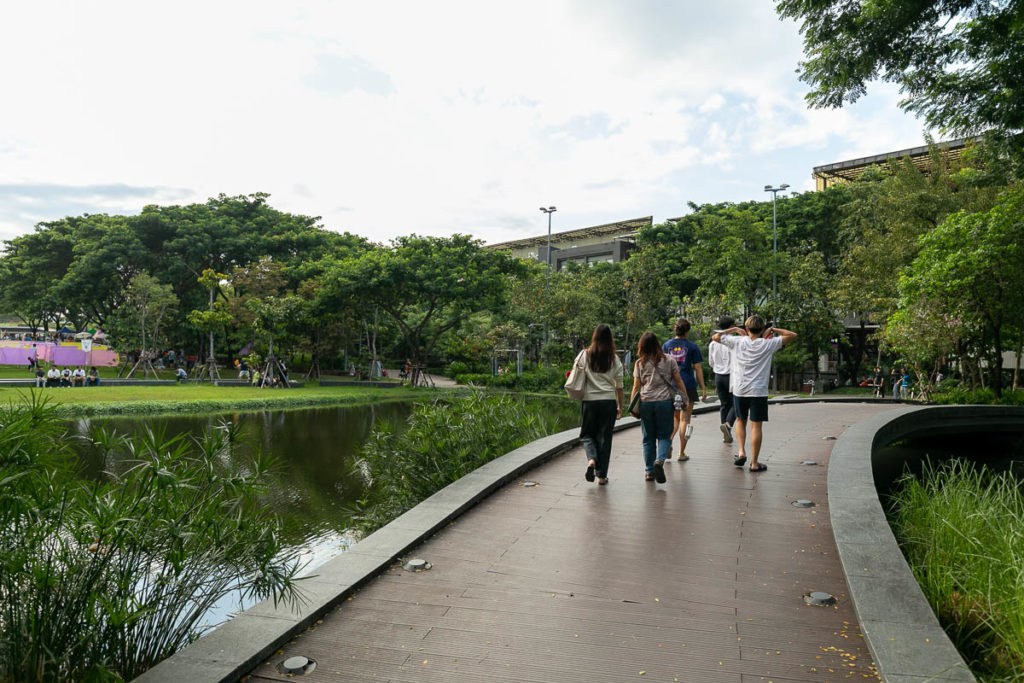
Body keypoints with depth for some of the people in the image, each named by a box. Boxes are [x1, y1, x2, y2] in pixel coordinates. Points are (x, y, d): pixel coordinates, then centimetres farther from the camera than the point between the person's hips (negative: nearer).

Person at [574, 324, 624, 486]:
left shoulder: (585, 355, -2)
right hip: (609, 401, 1)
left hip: (589, 401, -1)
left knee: (586, 434, 14)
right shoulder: (614, 359, 2)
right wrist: (620, 407, 12)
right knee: (605, 437, 9)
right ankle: (601, 475, 11)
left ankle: (591, 459, -14)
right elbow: (619, 386, 5)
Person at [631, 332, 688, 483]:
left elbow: (636, 386, 2)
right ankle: (660, 460, -19)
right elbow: (678, 381, 5)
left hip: (646, 403, 1)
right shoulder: (669, 360, 2)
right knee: (664, 435, 7)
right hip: (665, 401, -1)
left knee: (648, 438, 10)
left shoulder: (640, 363, 3)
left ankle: (649, 471, 12)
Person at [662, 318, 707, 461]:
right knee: (685, 418, 5)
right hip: (688, 385, -2)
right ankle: (681, 453, 7)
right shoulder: (692, 346, -1)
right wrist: (703, 388, 4)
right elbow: (697, 368, -1)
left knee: (675, 417, 18)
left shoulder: (666, 345, 5)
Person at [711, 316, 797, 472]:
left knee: (740, 420, 21)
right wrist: (773, 330, 9)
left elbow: (715, 336, 12)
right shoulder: (768, 344, -3)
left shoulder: (737, 341, 0)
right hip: (758, 391, -2)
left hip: (739, 390, 2)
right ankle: (754, 463, 5)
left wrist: (734, 329, 17)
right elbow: (792, 335, 5)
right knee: (756, 425, 1)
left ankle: (741, 452, 8)